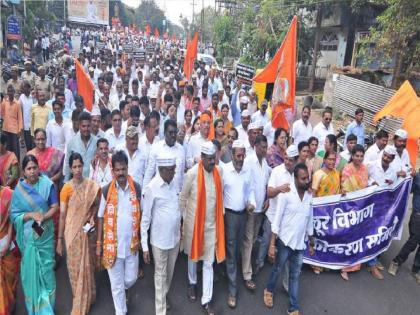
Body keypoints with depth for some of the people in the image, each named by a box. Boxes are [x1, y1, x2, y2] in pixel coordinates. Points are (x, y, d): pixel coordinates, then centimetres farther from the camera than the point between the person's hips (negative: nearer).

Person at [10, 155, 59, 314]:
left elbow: (55, 207, -6)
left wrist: (43, 217, -22)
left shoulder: (47, 184, -7)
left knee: (46, 269, 7)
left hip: (45, 234, -1)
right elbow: (14, 215, -4)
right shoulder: (18, 189, -5)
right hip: (28, 236, 1)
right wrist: (31, 215, -20)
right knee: (30, 270, 11)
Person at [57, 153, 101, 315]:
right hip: (72, 232, -2)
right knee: (75, 266, 10)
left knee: (87, 265, 12)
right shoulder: (66, 188, -12)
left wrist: (92, 217, -9)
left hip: (88, 231, 2)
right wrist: (59, 239, -6)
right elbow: (62, 215, -8)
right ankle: (84, 298, 34)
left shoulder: (92, 186, -6)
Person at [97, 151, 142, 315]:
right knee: (116, 283, 12)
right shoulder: (106, 190, -10)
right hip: (112, 244, -1)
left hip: (131, 243, 1)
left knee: (131, 278, 16)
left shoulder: (136, 188, -7)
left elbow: (140, 214, 2)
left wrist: (141, 238, 4)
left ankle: (121, 291, 51)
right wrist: (99, 243, -2)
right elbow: (101, 217, -3)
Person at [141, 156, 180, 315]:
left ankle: (164, 296, 45)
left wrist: (180, 230, 13)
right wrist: (144, 246, -12)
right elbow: (145, 218, -14)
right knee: (160, 275, 11)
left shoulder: (173, 183, -1)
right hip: (160, 240, -5)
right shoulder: (151, 188, -19)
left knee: (169, 273, 22)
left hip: (175, 238, 5)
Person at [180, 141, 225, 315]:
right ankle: (192, 283, 48)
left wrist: (220, 216, 8)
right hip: (194, 222, -2)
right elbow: (182, 198, -7)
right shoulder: (192, 173, -19)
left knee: (209, 262, 8)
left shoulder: (218, 172, -6)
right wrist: (182, 220, -1)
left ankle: (206, 300, 20)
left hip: (212, 224, 3)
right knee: (193, 255, 21)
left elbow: (219, 196, 6)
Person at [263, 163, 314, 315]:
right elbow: (277, 220, -14)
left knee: (295, 275, 13)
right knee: (277, 269, 16)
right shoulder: (286, 194, -15)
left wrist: (311, 243, 14)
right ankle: (269, 290, 43)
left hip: (300, 243, 4)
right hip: (284, 241, -4)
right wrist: (272, 244, -15)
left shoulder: (309, 196, 1)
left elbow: (309, 221, 11)